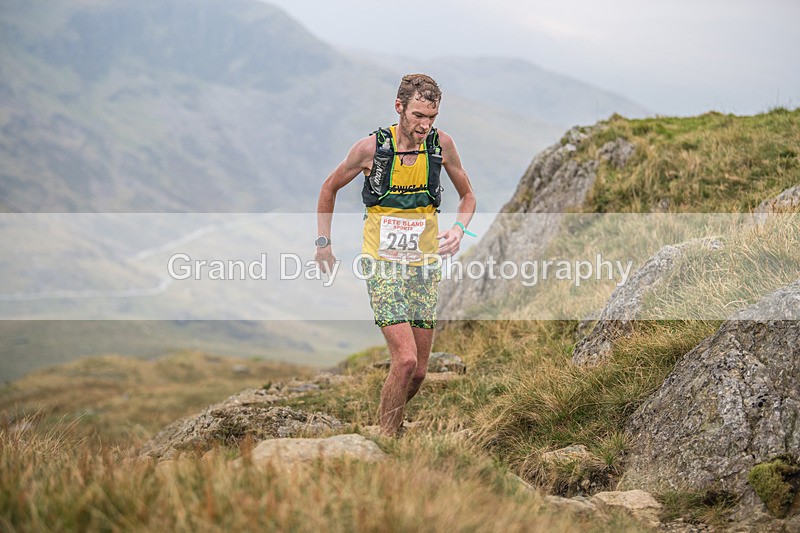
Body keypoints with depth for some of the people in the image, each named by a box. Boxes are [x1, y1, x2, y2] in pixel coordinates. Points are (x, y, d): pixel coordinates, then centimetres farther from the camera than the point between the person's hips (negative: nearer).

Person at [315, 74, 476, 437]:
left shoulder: (441, 144, -3)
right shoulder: (370, 147, -9)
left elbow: (467, 196, 13)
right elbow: (329, 188, 9)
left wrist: (459, 229, -6)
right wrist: (323, 241, 8)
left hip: (425, 266, 3)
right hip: (383, 264, -3)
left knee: (418, 372, 4)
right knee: (405, 359, -19)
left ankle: (392, 418, 32)